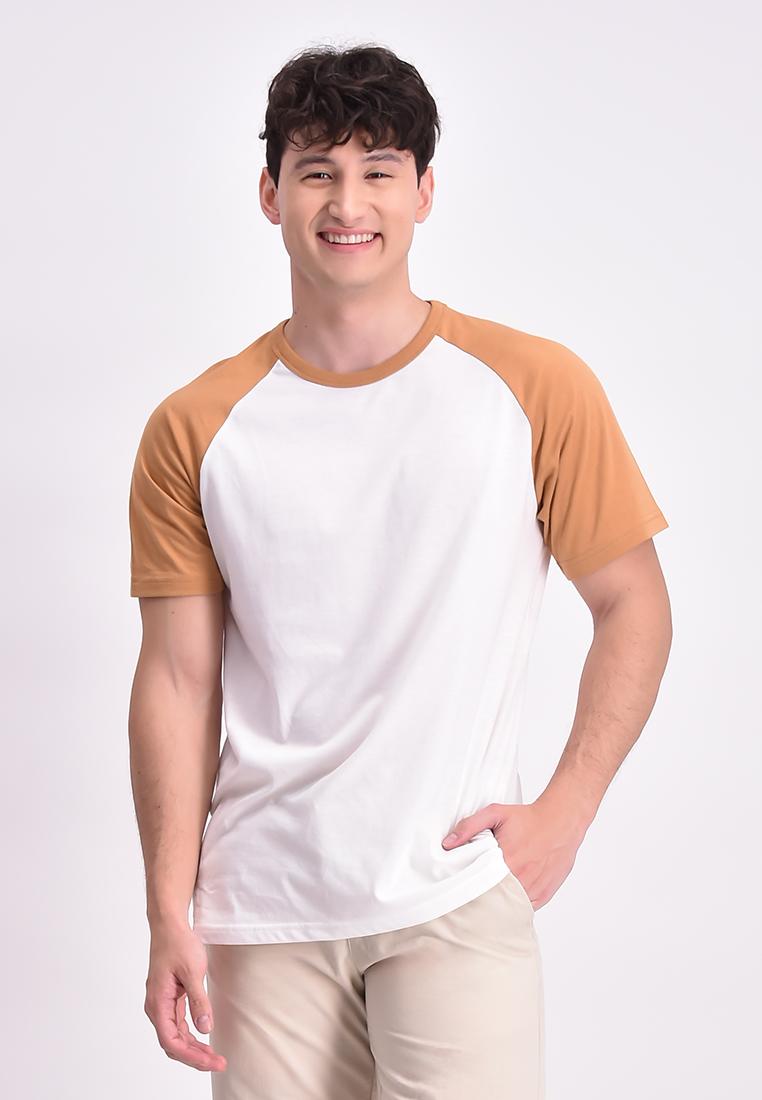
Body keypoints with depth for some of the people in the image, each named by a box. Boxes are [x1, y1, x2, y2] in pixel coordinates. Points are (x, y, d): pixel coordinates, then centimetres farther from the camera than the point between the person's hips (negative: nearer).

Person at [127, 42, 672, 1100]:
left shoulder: (537, 387, -2)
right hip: (265, 907, 2)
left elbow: (633, 606, 5)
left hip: (457, 897, -1)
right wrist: (169, 915, -1)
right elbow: (179, 679, 2)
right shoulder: (196, 430, 2)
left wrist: (566, 811, -4)